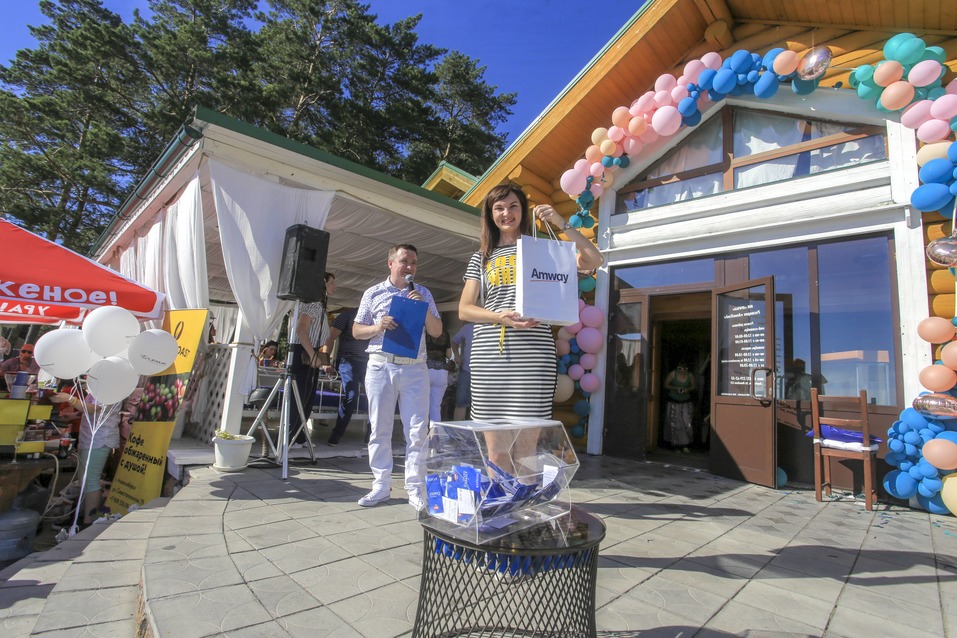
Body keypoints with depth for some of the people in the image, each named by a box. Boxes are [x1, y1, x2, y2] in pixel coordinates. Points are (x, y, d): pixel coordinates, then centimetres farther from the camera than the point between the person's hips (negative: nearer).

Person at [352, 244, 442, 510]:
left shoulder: (423, 294, 11)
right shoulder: (373, 293, 8)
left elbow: (437, 331, 8)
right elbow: (356, 331, 9)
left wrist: (423, 307, -8)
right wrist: (377, 327, -11)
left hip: (415, 369, 0)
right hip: (380, 367, 0)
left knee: (417, 430, -1)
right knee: (379, 429, 5)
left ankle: (415, 488, 8)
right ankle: (381, 485, 18)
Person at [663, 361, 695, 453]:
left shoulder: (690, 375, -5)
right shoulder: (672, 374, -11)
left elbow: (693, 387, 8)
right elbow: (666, 385, -4)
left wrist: (687, 389, -14)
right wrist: (675, 388, -19)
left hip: (686, 403, 1)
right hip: (673, 402, -1)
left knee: (686, 423, -7)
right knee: (674, 424, 3)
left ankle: (685, 445, 3)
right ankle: (675, 444, 18)